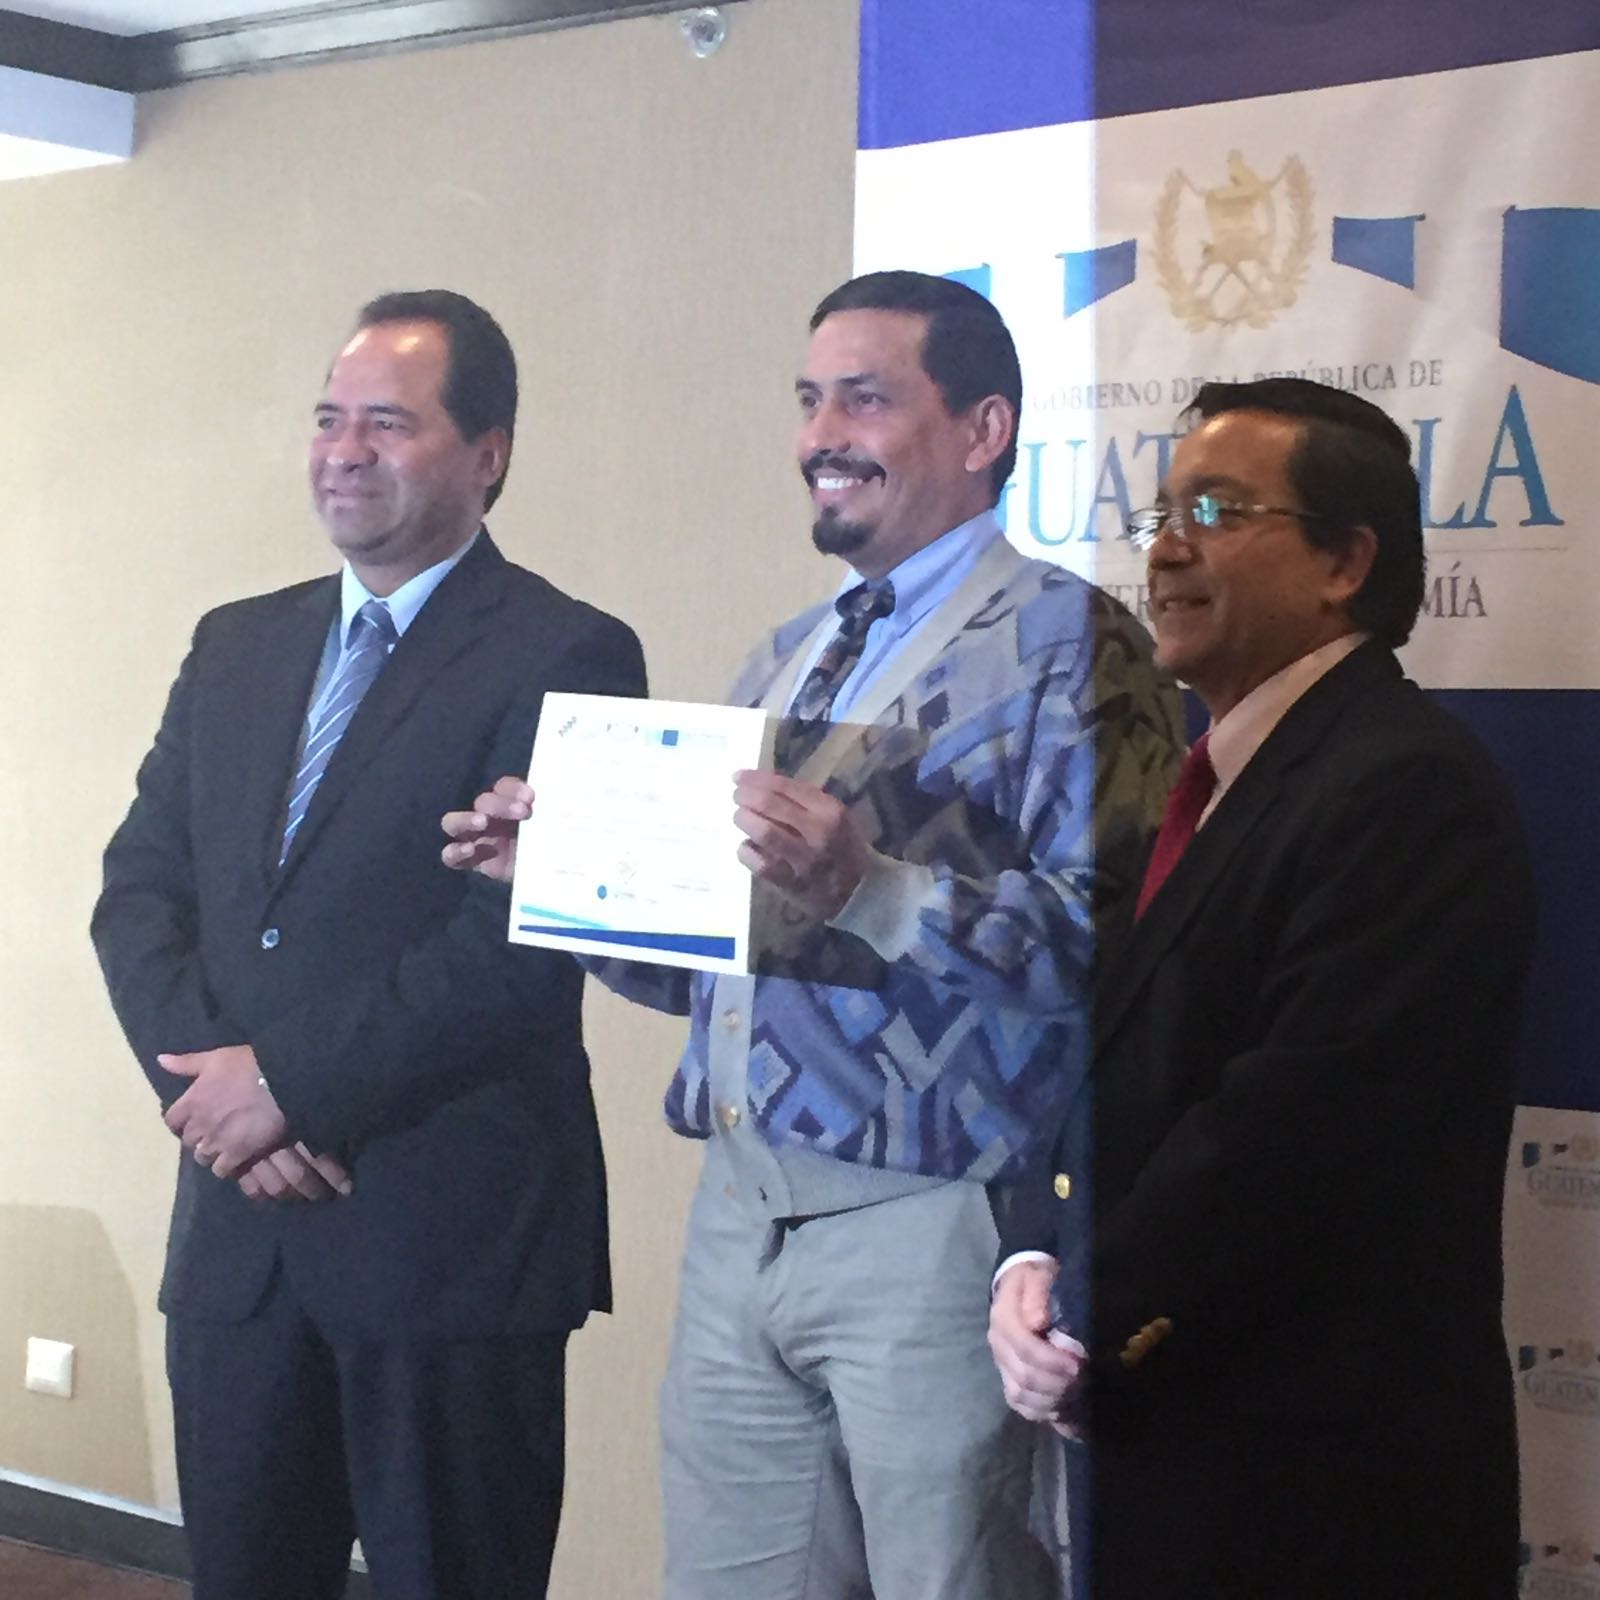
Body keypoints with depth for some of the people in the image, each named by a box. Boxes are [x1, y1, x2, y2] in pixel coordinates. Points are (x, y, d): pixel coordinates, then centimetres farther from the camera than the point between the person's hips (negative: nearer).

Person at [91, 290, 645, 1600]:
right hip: (237, 1224, 6)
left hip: (454, 1233, -5)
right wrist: (209, 1082, -8)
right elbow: (140, 888, 9)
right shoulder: (237, 646, 14)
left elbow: (525, 943, -15)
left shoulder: (566, 657, -6)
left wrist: (293, 1084, -15)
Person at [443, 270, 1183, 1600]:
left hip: (925, 1233, -7)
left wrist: (865, 885, -29)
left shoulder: (1065, 642, -7)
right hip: (741, 1221, 7)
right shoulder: (788, 661, 18)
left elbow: (1107, 933, -20)